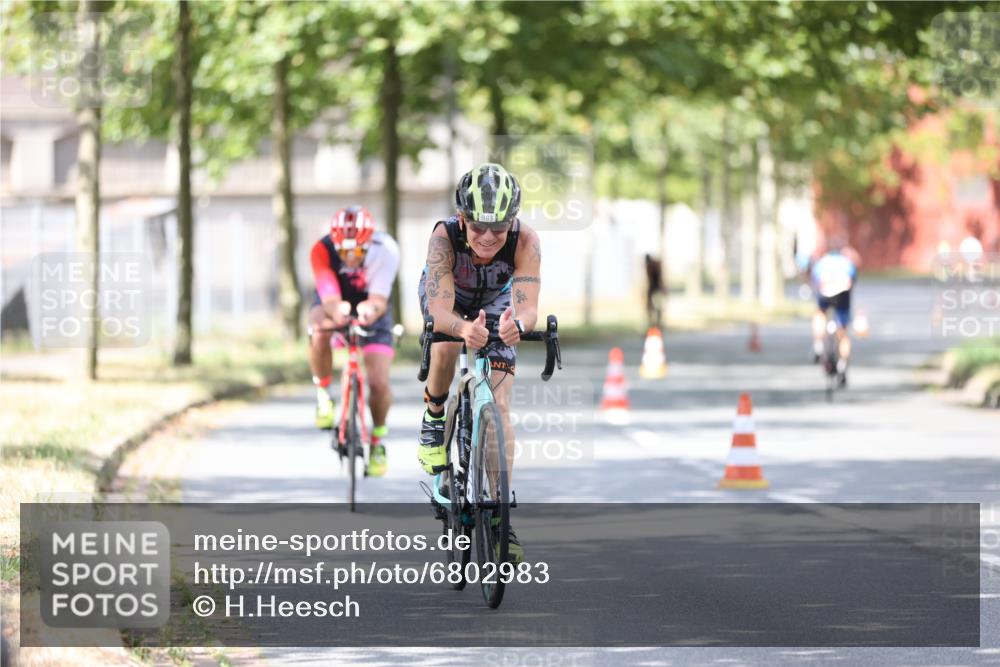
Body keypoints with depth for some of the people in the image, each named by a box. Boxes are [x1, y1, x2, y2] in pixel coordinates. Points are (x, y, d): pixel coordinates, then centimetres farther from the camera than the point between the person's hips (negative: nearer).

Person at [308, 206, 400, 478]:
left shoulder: (386, 250, -31)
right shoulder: (322, 250, -33)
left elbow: (379, 299, -35)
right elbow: (330, 298, -41)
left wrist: (371, 309, -59)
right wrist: (336, 310, -64)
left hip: (370, 310, 0)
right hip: (333, 306, 0)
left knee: (379, 383, -11)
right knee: (319, 332, -37)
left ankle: (378, 437, 18)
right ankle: (324, 393, -10)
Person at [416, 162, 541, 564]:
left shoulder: (525, 242, -38)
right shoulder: (444, 237, -40)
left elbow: (528, 307, -46)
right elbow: (440, 311, -47)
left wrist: (516, 325, -69)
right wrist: (465, 329, -69)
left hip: (496, 302, 1)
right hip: (446, 295, -1)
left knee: (499, 407, -11)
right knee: (446, 347, -34)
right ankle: (434, 413, -2)